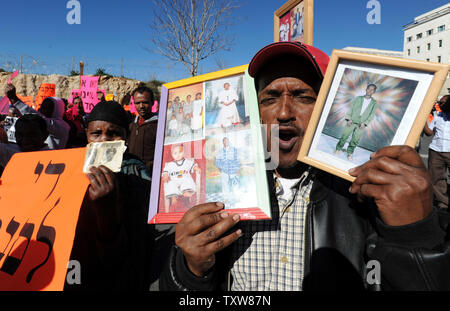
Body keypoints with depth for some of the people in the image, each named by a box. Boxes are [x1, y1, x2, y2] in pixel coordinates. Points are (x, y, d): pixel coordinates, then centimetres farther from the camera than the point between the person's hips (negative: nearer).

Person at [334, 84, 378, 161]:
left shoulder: (374, 103, 6)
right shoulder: (358, 98, 6)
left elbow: (372, 114, 4)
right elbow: (350, 109, 4)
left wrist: (365, 123, -6)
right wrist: (348, 119, -6)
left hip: (361, 125, 0)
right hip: (352, 122, 0)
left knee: (355, 140, 0)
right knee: (344, 136, -1)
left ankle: (349, 153, 14)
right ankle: (338, 149, 15)